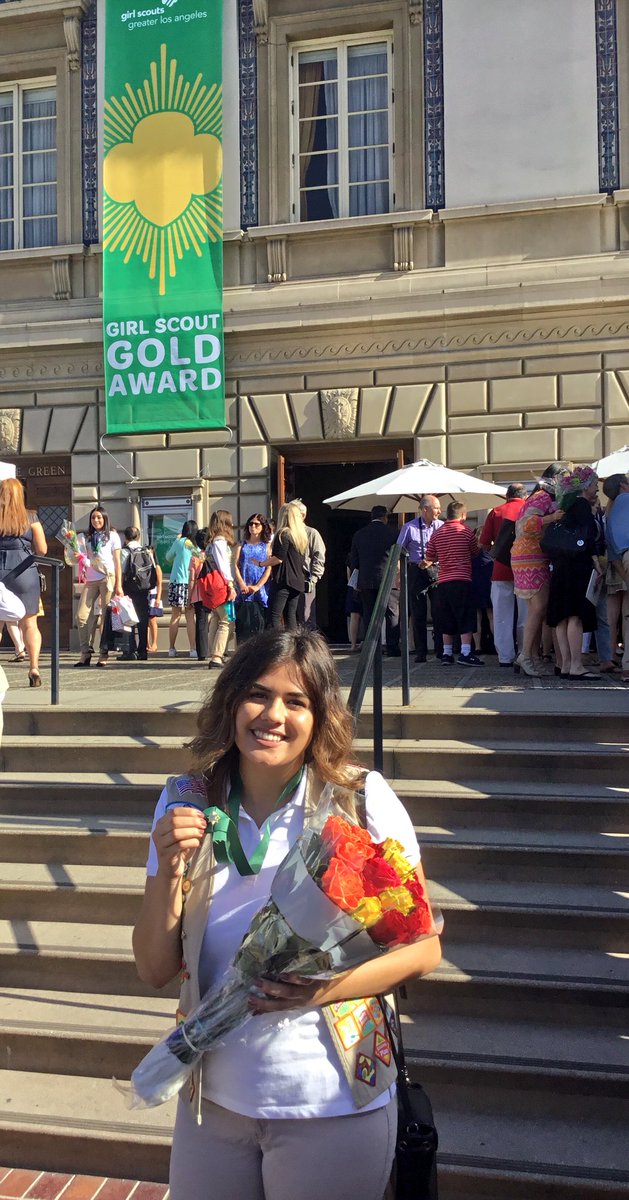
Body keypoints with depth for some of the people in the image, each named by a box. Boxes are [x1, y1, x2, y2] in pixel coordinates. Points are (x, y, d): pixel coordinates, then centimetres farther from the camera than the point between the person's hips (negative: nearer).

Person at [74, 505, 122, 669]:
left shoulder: (112, 535, 8)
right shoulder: (88, 537, 19)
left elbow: (117, 561, 3)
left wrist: (118, 585, -3)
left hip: (108, 577, -4)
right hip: (91, 579, 4)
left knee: (107, 616, -4)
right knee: (82, 616, -6)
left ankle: (104, 654, 0)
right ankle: (86, 652, 0)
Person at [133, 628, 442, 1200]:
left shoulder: (364, 799, -13)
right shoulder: (185, 805, -5)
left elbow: (424, 947, -6)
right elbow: (156, 971, -1)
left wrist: (331, 985, -23)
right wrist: (168, 872, -18)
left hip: (333, 1106, -3)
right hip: (210, 1098, 3)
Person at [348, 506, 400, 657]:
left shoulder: (359, 534, 6)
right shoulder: (391, 532, -3)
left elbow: (353, 560, 9)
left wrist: (356, 581, 20)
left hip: (366, 581, 3)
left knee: (369, 615, 7)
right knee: (392, 614, 3)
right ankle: (392, 648, 0)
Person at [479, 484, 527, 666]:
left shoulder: (496, 512, 3)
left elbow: (484, 544, 0)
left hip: (501, 570, 0)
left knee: (502, 616, 5)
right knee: (525, 616, 7)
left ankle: (505, 657, 5)